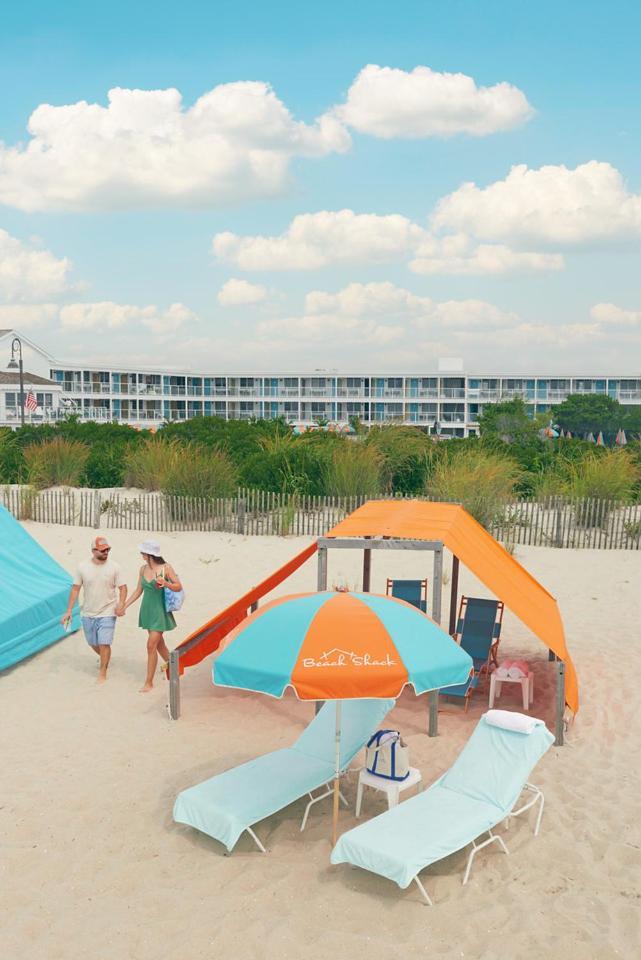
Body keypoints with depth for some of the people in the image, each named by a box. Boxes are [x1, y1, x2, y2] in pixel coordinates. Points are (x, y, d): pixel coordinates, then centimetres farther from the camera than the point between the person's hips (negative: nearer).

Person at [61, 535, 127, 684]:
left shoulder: (114, 567, -9)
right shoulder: (82, 567, -5)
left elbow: (123, 587, -5)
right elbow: (75, 589, 0)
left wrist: (121, 604, -21)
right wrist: (69, 611, -1)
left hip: (107, 613, -3)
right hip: (88, 614, 3)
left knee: (104, 644, -8)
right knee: (93, 644, 16)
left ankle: (102, 673, 10)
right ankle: (106, 659, 46)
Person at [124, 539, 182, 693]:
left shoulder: (166, 568, -12)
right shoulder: (143, 569, 3)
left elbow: (179, 587, -8)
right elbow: (139, 590, 11)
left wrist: (165, 583, -25)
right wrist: (124, 605, 8)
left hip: (160, 611, -6)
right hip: (147, 609, 6)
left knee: (151, 645, -9)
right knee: (159, 643, 16)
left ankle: (149, 682, 0)